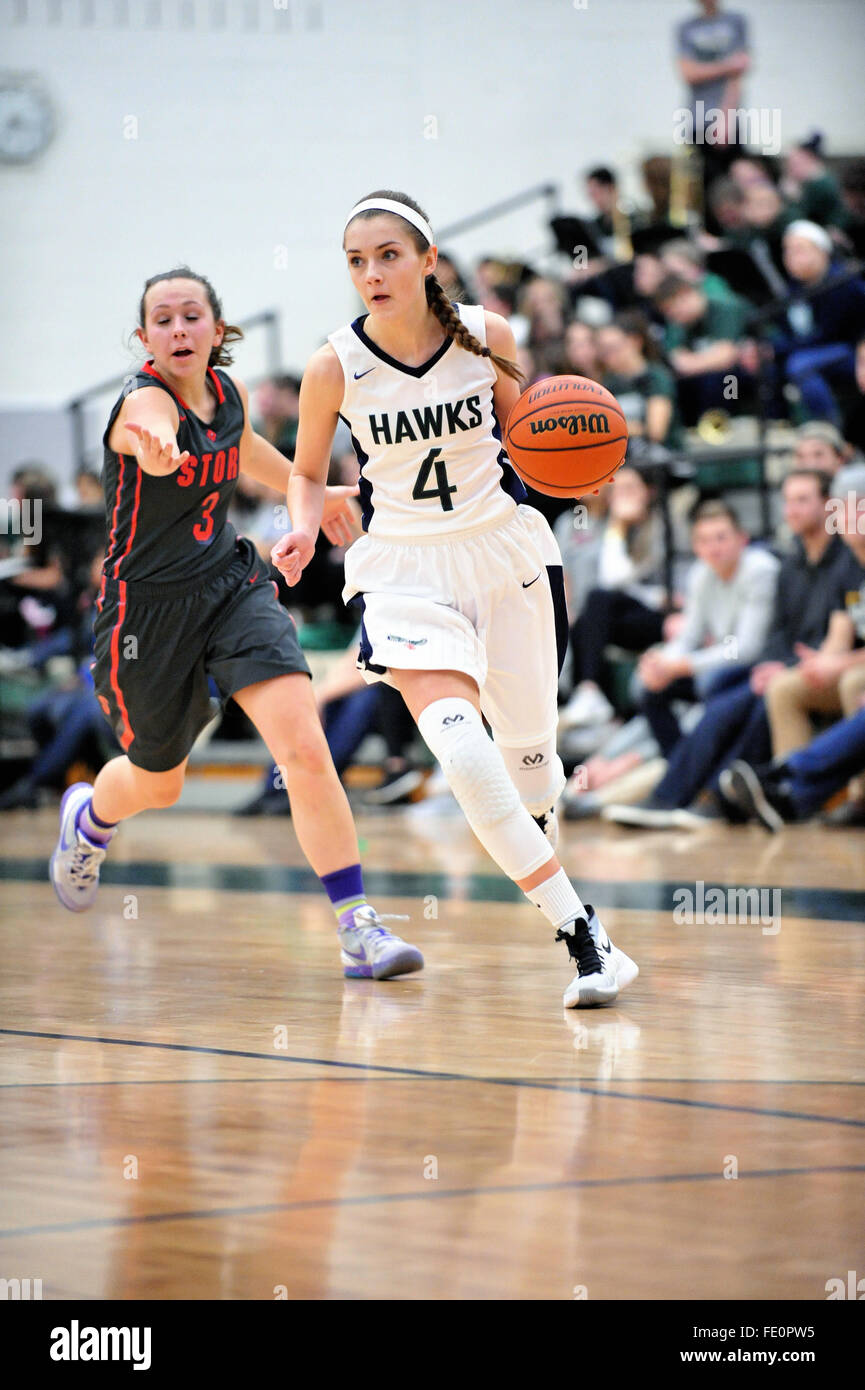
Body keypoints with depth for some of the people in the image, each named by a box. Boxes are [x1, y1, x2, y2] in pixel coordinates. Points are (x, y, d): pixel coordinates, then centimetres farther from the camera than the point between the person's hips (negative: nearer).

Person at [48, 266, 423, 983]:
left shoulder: (229, 391, -1)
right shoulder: (145, 400, -22)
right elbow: (156, 439, -49)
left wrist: (313, 493, 36)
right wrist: (157, 445, -73)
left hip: (232, 586, 4)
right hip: (148, 605, -4)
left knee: (305, 747, -18)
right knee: (157, 782, 17)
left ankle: (359, 927, -16)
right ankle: (89, 816, 55)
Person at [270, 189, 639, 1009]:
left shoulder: (485, 335, -8)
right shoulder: (335, 367, -10)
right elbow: (308, 473, 5)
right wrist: (304, 530, -16)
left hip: (503, 548, 2)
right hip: (404, 566, -2)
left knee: (527, 748, 11)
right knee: (457, 745, -24)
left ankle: (538, 840, 50)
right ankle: (577, 929, -20)